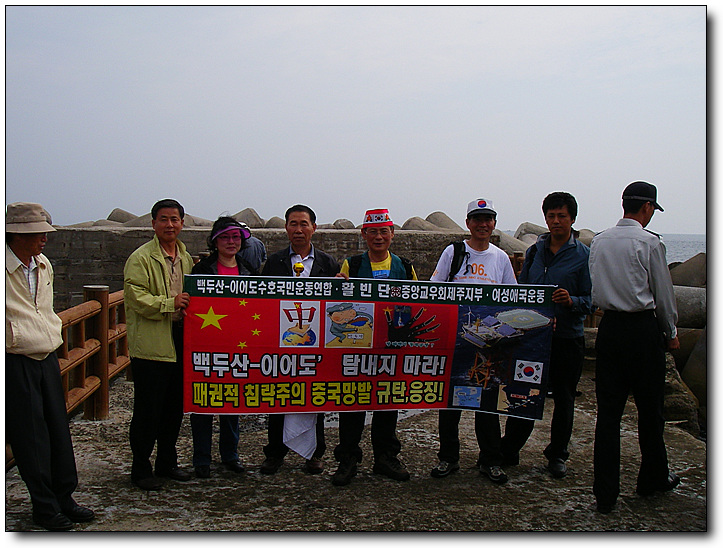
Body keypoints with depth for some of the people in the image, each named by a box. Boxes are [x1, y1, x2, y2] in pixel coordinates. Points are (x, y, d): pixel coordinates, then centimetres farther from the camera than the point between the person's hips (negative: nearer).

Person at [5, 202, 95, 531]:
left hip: (47, 358, 7)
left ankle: (64, 499, 25)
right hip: (15, 364, -7)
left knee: (59, 430, 11)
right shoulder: (5, 269, -15)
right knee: (30, 436, 2)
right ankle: (44, 507, 16)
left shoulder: (43, 266, 10)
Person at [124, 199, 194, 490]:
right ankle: (141, 469, 14)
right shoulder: (141, 258, -8)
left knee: (175, 406, 14)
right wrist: (170, 303, -22)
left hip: (180, 342, 7)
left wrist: (188, 308, 7)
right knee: (147, 410, 1)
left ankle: (167, 463, 28)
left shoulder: (186, 258, 15)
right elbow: (136, 297, -17)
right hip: (150, 344, -7)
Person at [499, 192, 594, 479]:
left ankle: (557, 455, 25)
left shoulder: (584, 255, -3)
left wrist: (572, 301, -25)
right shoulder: (534, 251, 10)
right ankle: (508, 451, 18)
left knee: (563, 398, 9)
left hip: (567, 338, -2)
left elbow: (592, 300, -5)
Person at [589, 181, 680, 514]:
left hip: (609, 326, 4)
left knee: (608, 411, 5)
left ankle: (605, 493, 8)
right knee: (650, 409, 12)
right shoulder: (650, 243, -10)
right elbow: (664, 293, -2)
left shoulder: (599, 241, 5)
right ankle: (653, 480, 29)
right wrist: (671, 333, 11)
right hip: (643, 328, -4)